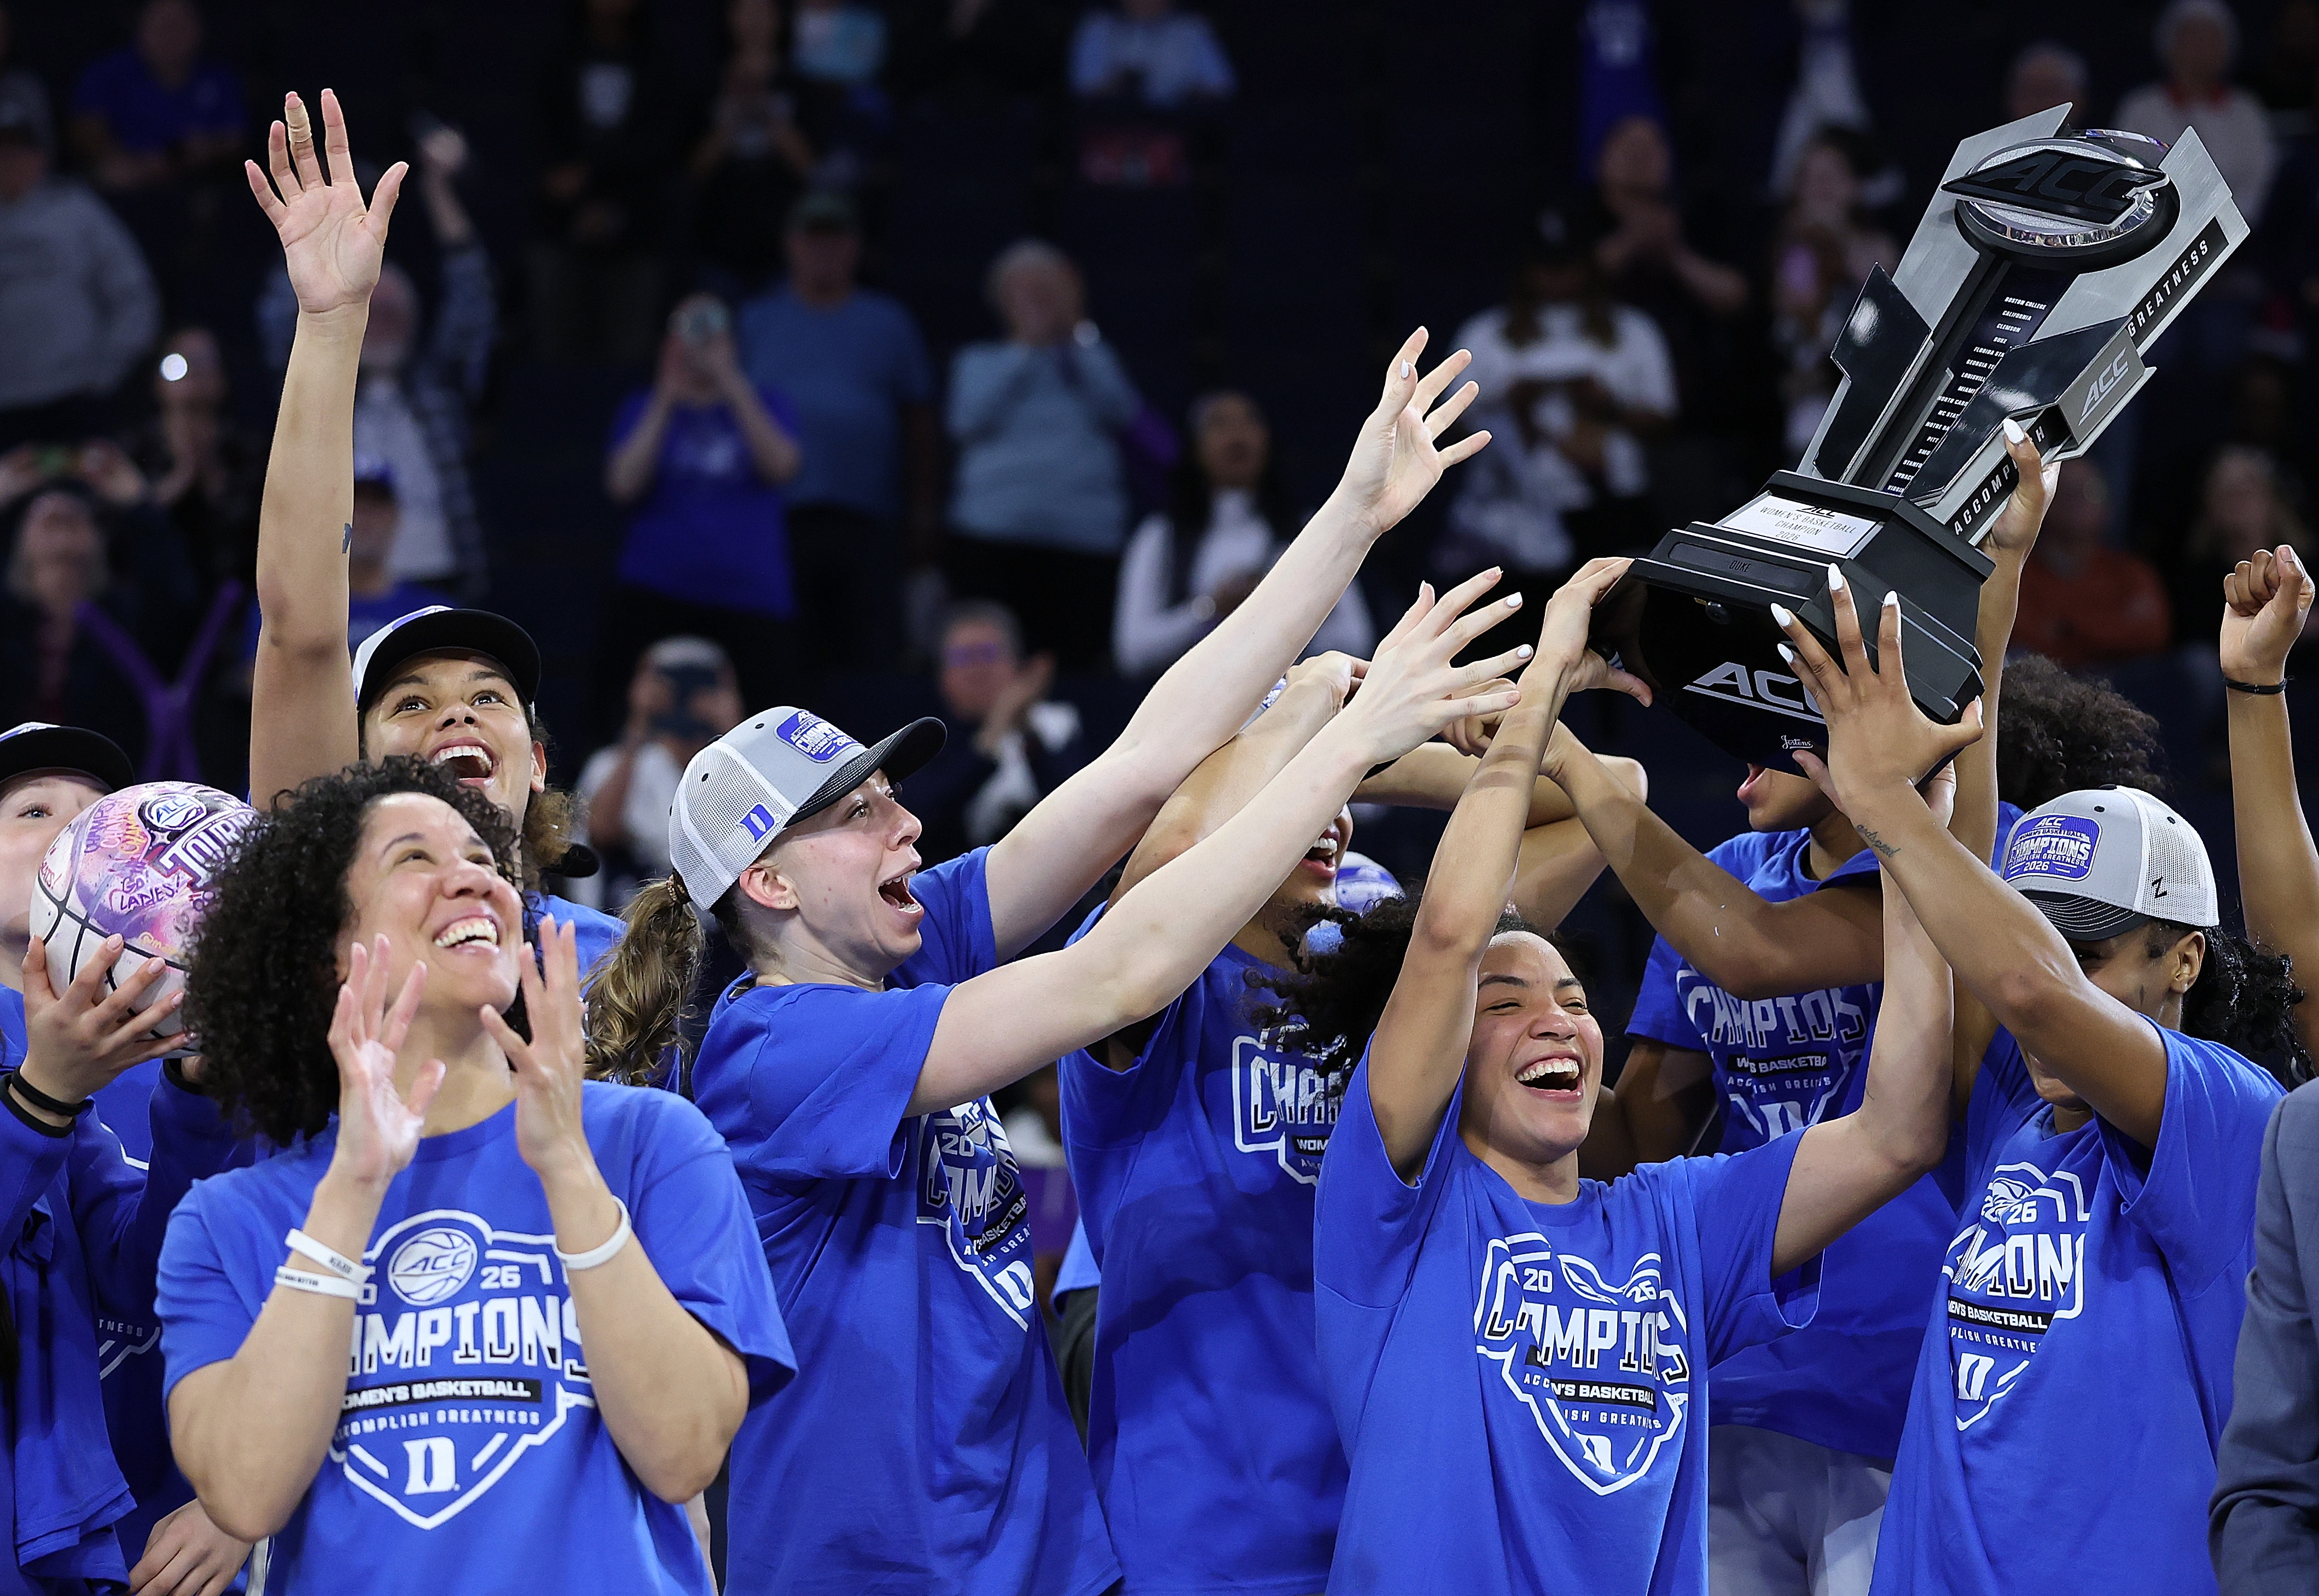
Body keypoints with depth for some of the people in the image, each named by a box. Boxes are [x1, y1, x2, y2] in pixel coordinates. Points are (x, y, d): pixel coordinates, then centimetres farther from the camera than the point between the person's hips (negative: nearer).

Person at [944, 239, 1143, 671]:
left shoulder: (1094, 360, 22)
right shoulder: (979, 362, 20)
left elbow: (1122, 413, 2)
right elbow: (970, 420, 0)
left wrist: (1079, 333, 6)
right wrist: (1027, 346, 4)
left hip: (1085, 541, 1)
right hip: (993, 535, -1)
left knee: (1076, 664, -11)